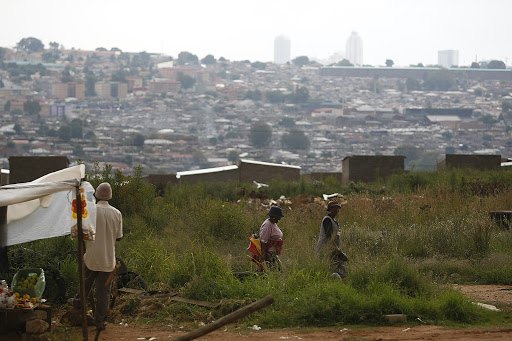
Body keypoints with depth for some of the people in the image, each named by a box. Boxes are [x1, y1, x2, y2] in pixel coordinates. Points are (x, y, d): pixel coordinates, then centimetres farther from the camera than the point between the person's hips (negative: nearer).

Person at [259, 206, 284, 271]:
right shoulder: (267, 225, -19)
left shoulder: (274, 223, 12)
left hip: (274, 254, 10)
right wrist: (263, 257, -24)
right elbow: (263, 242, -21)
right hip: (268, 253, -10)